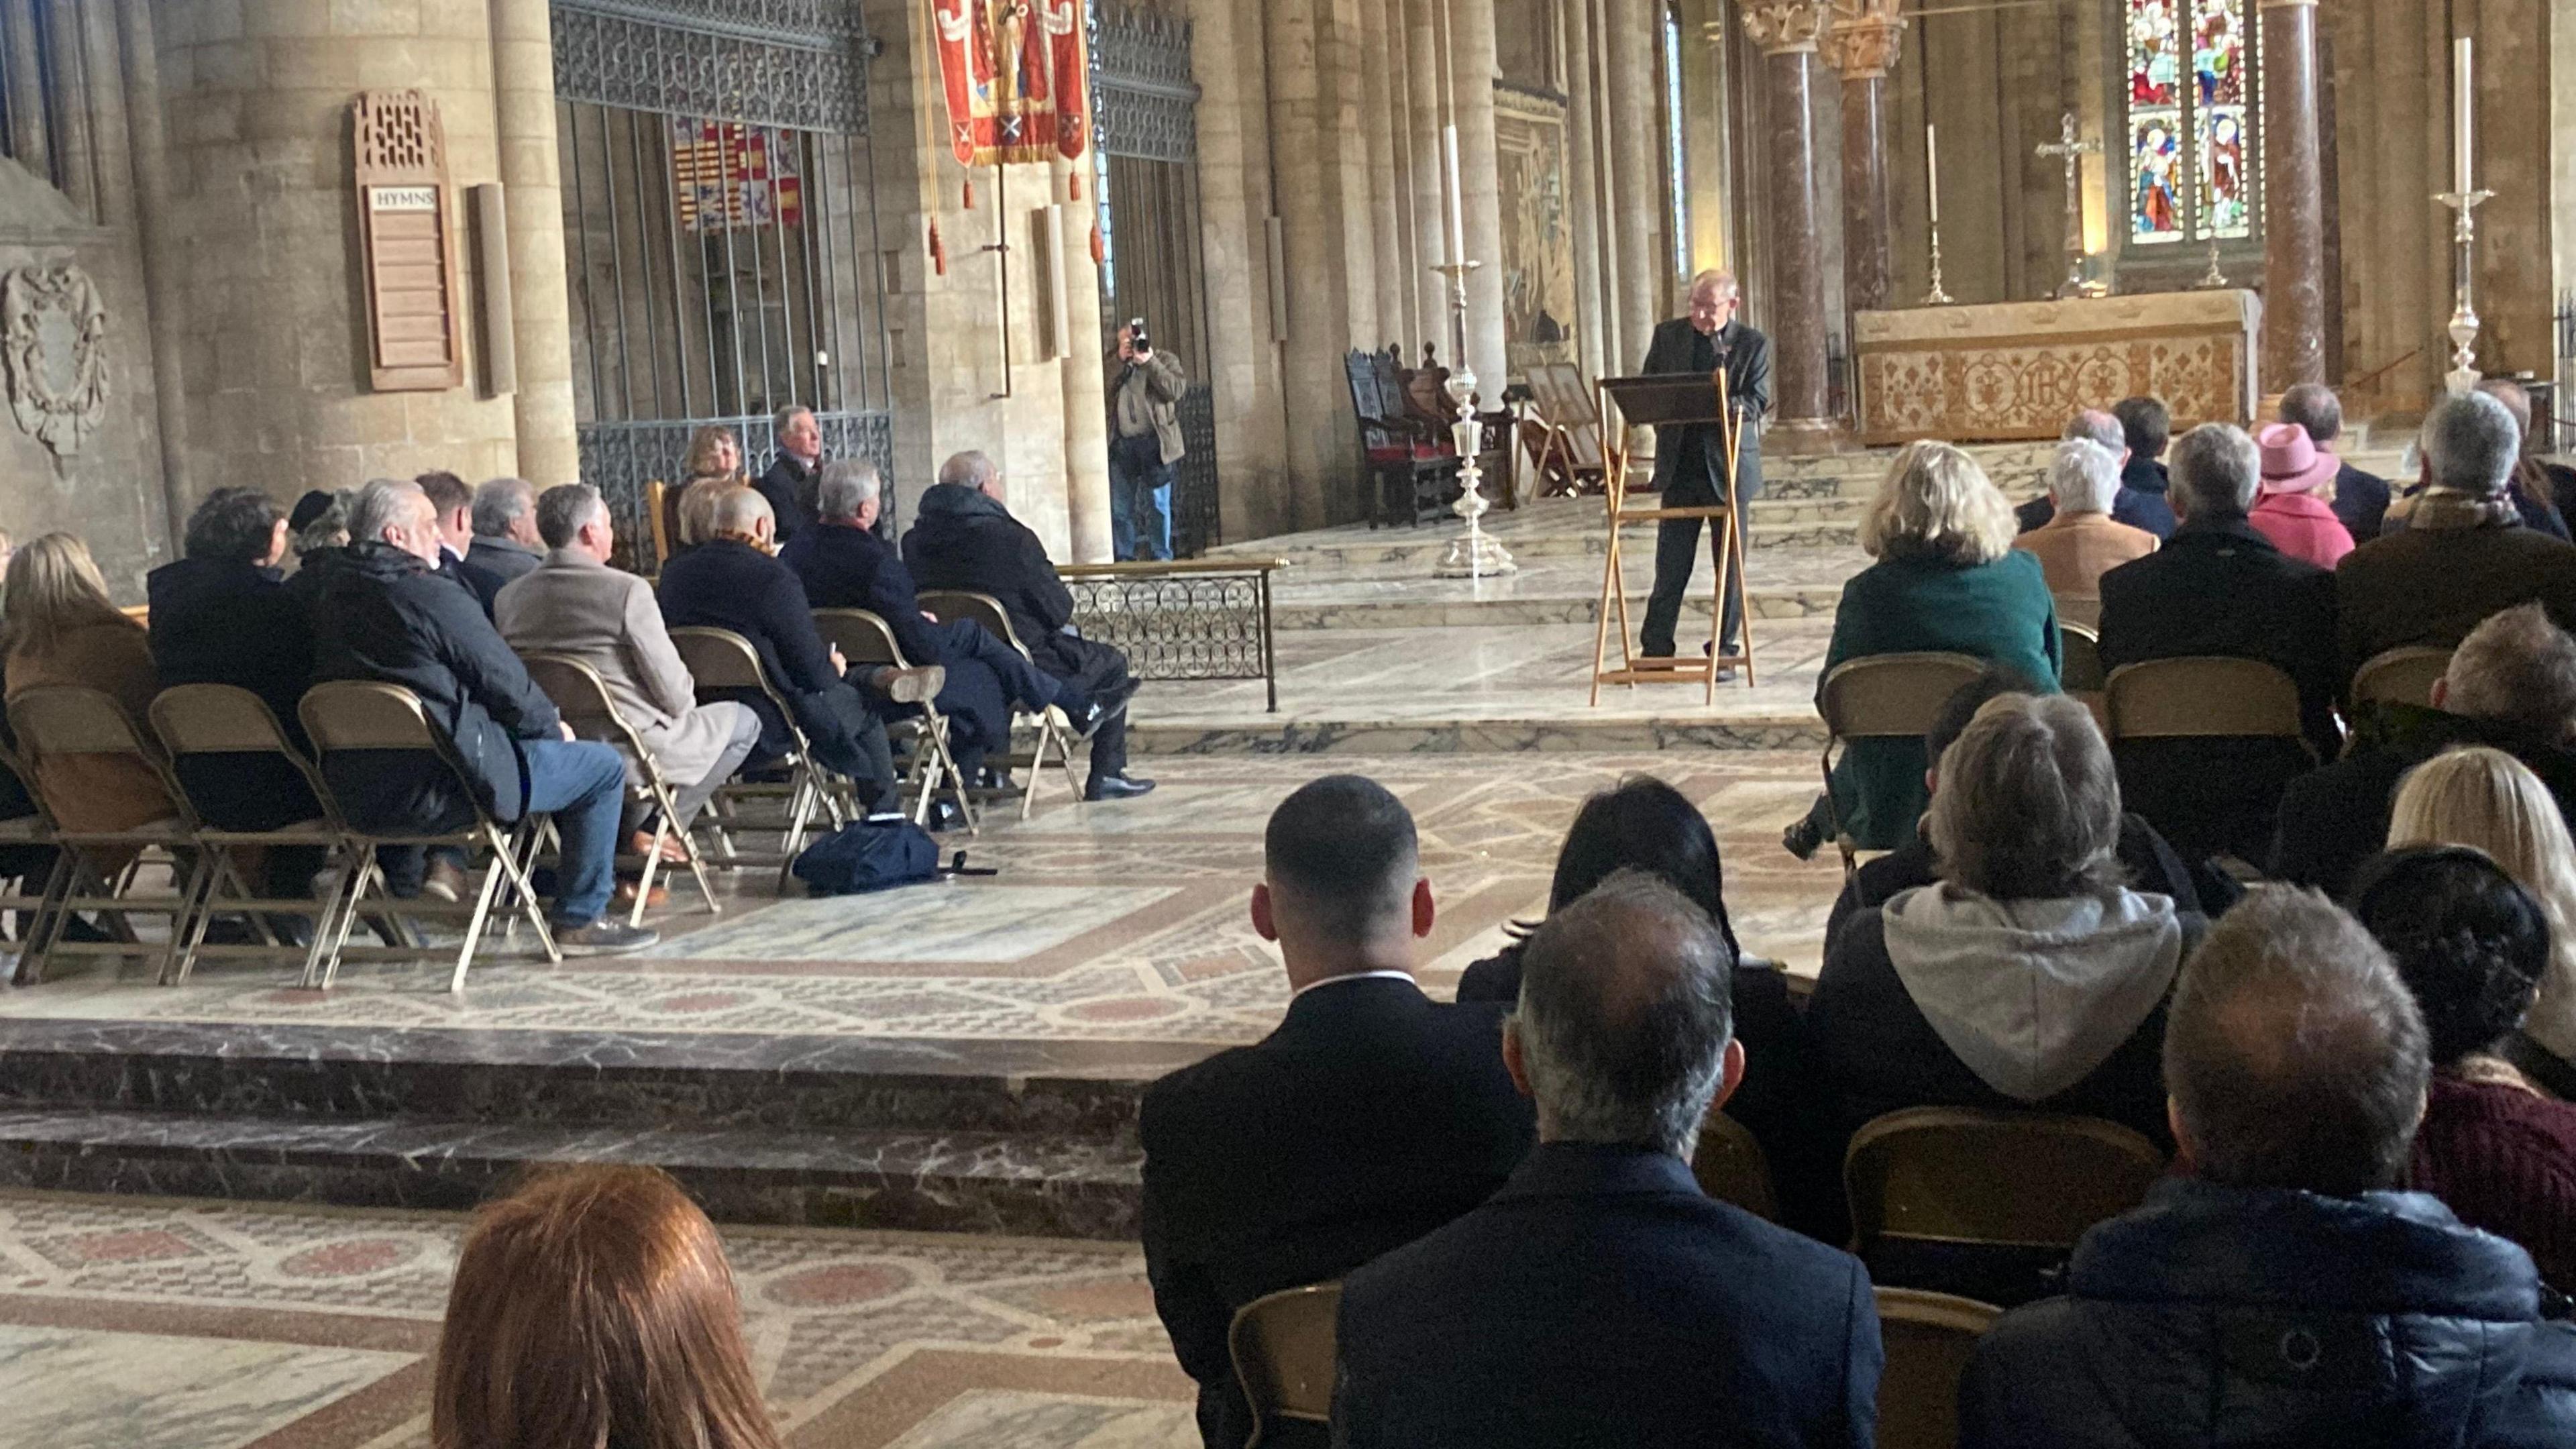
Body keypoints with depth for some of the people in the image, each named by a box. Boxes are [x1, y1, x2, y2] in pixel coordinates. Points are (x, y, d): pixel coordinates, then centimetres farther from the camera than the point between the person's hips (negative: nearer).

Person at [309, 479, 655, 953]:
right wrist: (553, 726, 10)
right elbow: (505, 684, -11)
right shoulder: (431, 596, -18)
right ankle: (580, 919, 10)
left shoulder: (332, 594, 8)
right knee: (604, 767, 4)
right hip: (431, 794, -9)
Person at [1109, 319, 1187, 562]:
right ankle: (1123, 558, 10)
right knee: (1120, 507, 3)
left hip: (1154, 442, -3)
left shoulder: (1164, 359, 8)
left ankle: (1161, 557, 5)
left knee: (1157, 503, -1)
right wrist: (1120, 361, -4)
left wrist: (1149, 362, -11)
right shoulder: (1114, 365, 17)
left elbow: (1176, 389, -9)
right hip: (1122, 444, 3)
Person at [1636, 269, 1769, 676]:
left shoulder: (1753, 344, 0)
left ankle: (1723, 652, 11)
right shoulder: (1668, 336, 8)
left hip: (1730, 464, -2)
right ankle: (1655, 650, 8)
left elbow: (1757, 401, -9)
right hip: (1680, 466, 2)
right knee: (1671, 566, 3)